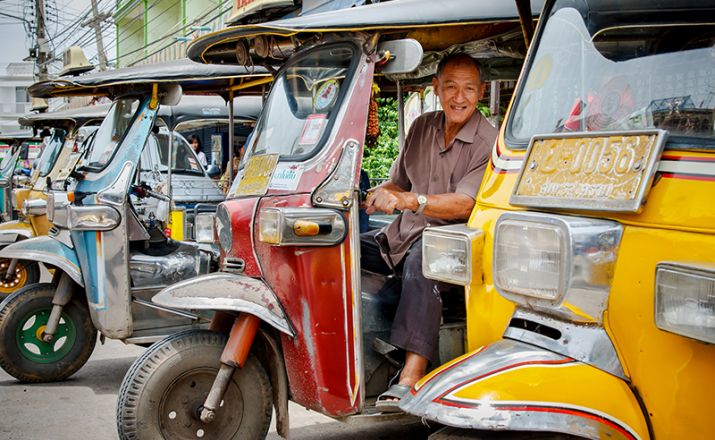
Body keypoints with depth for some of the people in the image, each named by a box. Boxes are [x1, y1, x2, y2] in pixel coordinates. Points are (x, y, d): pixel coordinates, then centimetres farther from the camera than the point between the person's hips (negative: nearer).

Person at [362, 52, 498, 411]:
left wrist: (409, 200, -32)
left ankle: (411, 377, -47)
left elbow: (464, 204, -19)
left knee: (421, 261, -40)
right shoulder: (422, 127, 14)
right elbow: (397, 182, 21)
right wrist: (382, 195, -4)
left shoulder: (488, 142, -7)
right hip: (402, 234, 7)